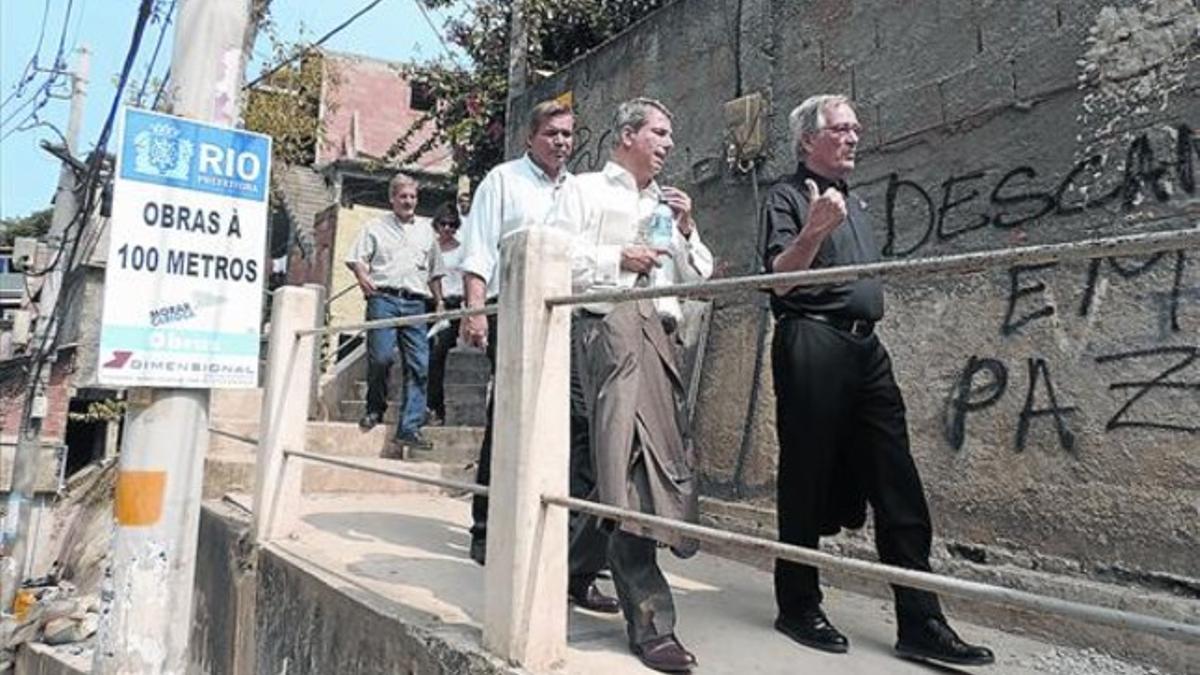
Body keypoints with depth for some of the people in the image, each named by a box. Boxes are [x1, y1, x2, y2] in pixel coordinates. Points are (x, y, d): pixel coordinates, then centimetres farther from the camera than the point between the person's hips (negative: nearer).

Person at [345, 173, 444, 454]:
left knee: (419, 364, -6)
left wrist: (439, 302, 18)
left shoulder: (425, 229, 22)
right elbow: (356, 257, 8)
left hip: (415, 302, 3)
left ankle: (410, 428, -5)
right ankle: (375, 409, 12)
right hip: (384, 298, -2)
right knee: (381, 357, -14)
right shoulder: (376, 226, 13)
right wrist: (363, 276, -12)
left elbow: (434, 271, 24)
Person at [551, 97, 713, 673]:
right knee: (628, 462, -14)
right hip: (608, 325, -7)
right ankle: (651, 622, -13)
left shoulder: (667, 207, 28)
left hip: (656, 333, 7)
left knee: (656, 457, 5)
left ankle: (575, 571, 23)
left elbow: (699, 279, 23)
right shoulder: (585, 191, 10)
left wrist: (687, 231, 10)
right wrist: (618, 257, -8)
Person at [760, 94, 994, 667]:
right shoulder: (787, 197, 0)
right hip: (811, 344, -7)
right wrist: (814, 229, -28)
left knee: (897, 488, 2)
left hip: (867, 346, 7)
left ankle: (920, 622, 6)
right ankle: (798, 607, 13)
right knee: (808, 479, 0)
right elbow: (778, 279, -13)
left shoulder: (854, 202, 24)